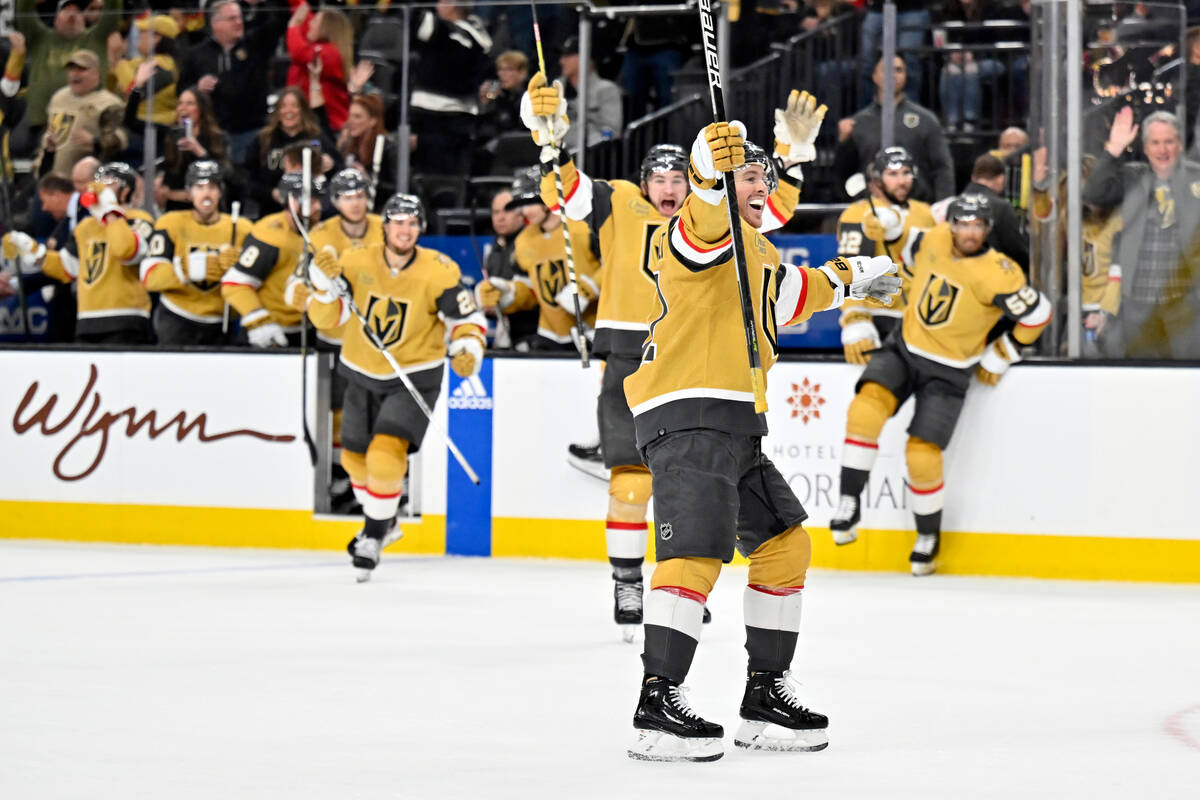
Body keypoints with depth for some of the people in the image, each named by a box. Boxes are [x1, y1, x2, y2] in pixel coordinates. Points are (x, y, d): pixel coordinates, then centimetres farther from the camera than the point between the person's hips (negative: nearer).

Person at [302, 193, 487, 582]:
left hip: (415, 377, -4)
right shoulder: (356, 262, -12)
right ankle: (379, 519, 44)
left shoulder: (439, 272, -17)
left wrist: (467, 349, -29)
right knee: (355, 457, 17)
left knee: (386, 455, -21)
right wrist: (326, 284, -30)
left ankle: (374, 537, -4)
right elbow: (326, 319, -11)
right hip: (363, 374, 4)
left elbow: (467, 318, -9)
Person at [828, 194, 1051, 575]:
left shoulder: (996, 275, -21)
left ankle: (929, 536, 15)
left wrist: (1000, 357, -4)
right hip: (904, 348, 4)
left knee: (922, 454, -9)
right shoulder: (931, 241, -6)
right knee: (866, 408, -24)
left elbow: (1037, 314, -13)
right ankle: (849, 504, -19)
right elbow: (898, 249, 16)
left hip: (948, 370, -4)